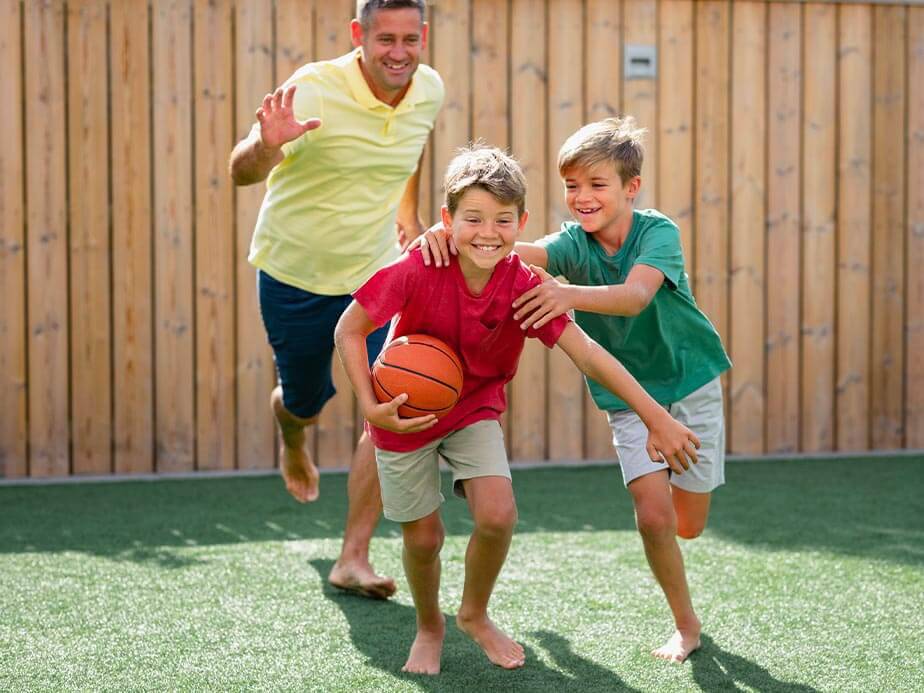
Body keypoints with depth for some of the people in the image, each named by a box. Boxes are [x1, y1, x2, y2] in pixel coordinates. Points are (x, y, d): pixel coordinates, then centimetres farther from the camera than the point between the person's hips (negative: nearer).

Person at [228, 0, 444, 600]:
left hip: (378, 274, 3)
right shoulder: (315, 90, -24)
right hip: (294, 274, -3)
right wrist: (268, 146, -53)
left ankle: (354, 559, -4)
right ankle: (293, 444, 57)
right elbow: (241, 174, -32)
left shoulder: (430, 90, -8)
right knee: (305, 402, 16)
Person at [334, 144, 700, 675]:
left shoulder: (524, 287, -20)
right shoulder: (417, 272, -27)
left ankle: (475, 614, 15)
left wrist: (658, 419, -26)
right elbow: (350, 330, -16)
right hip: (406, 413, -2)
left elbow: (588, 353, -23)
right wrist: (370, 407, -24)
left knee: (498, 516, -16)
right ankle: (429, 627, 36)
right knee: (424, 537, 3)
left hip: (476, 408, 2)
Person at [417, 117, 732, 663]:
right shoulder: (574, 242, -11)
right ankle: (686, 625, 7)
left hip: (692, 386, -1)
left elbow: (636, 295, -40)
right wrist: (450, 232, -53)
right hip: (629, 401, 1)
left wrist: (570, 294, -60)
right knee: (653, 514, -14)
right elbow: (523, 251, -33)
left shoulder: (658, 231, -20)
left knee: (688, 526, 8)